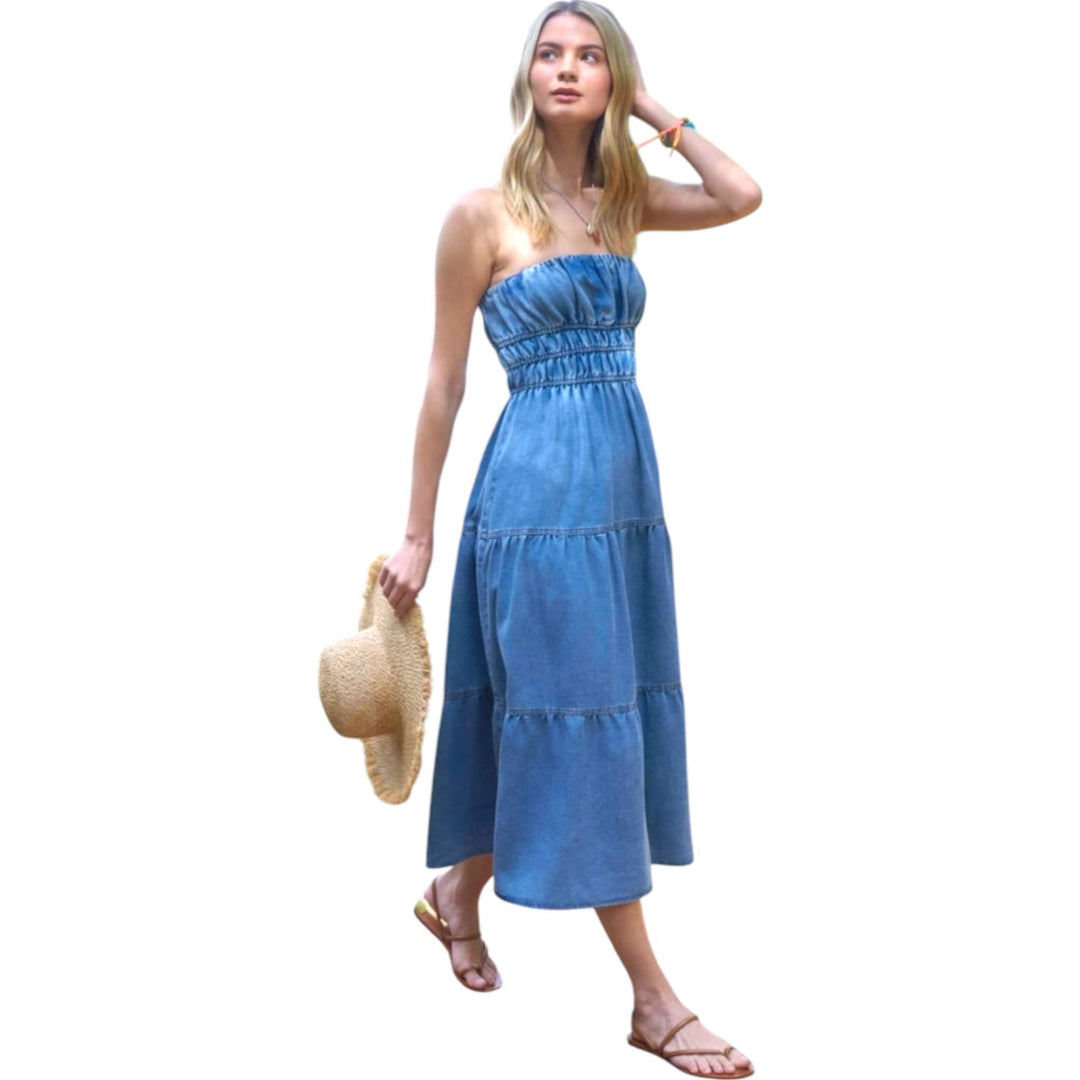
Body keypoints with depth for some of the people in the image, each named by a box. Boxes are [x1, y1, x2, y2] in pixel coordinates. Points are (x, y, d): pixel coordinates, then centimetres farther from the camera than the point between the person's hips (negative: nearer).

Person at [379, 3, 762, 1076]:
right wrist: (416, 534, -3)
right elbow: (444, 382, -4)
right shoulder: (483, 213, -5)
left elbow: (744, 198, -5)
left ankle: (457, 892, 38)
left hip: (626, 482, 7)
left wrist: (656, 110, 3)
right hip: (539, 484, -7)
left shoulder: (623, 199, 11)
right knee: (577, 716, -3)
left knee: (576, 712, 15)